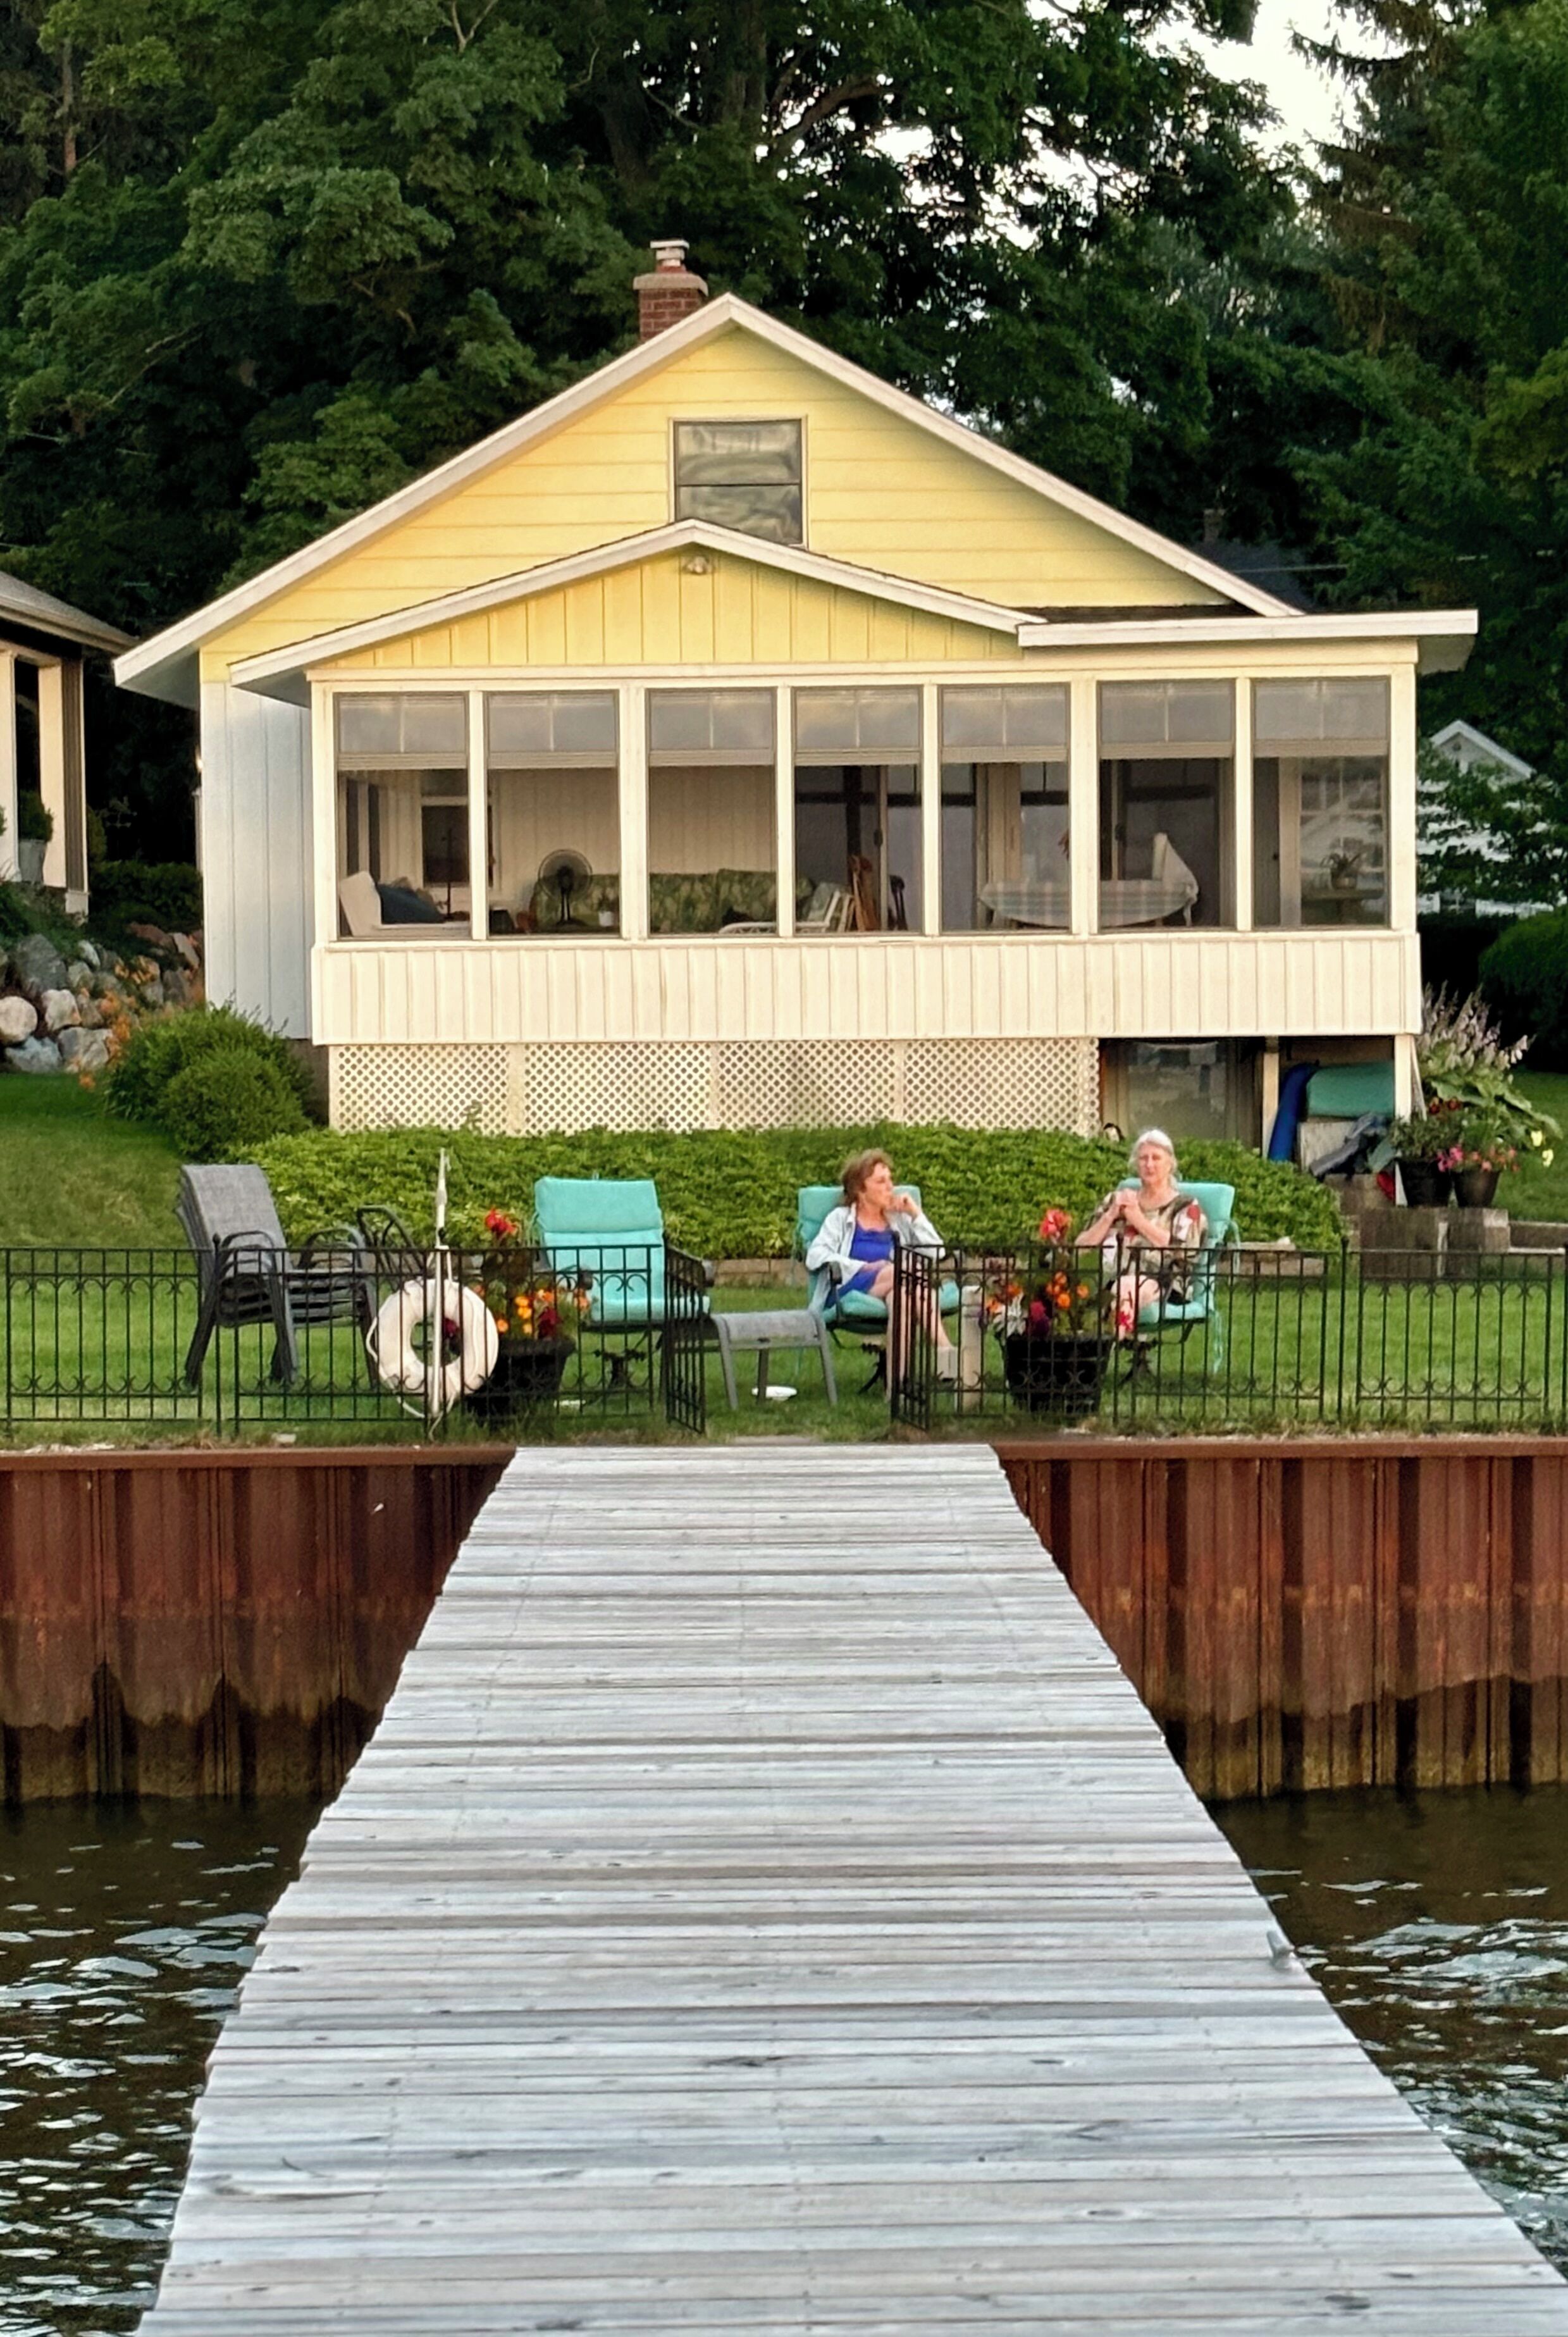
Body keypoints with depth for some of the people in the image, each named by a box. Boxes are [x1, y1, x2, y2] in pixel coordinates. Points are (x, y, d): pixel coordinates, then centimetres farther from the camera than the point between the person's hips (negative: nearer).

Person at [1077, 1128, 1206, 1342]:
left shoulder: (1186, 1207, 17)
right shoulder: (1117, 1200, 29)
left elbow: (1183, 1251, -4)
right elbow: (1081, 1246, 18)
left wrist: (1139, 1219, 1)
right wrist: (1110, 1217, 4)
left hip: (1162, 1284, -4)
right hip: (1109, 1280, 4)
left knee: (1127, 1288, -41)